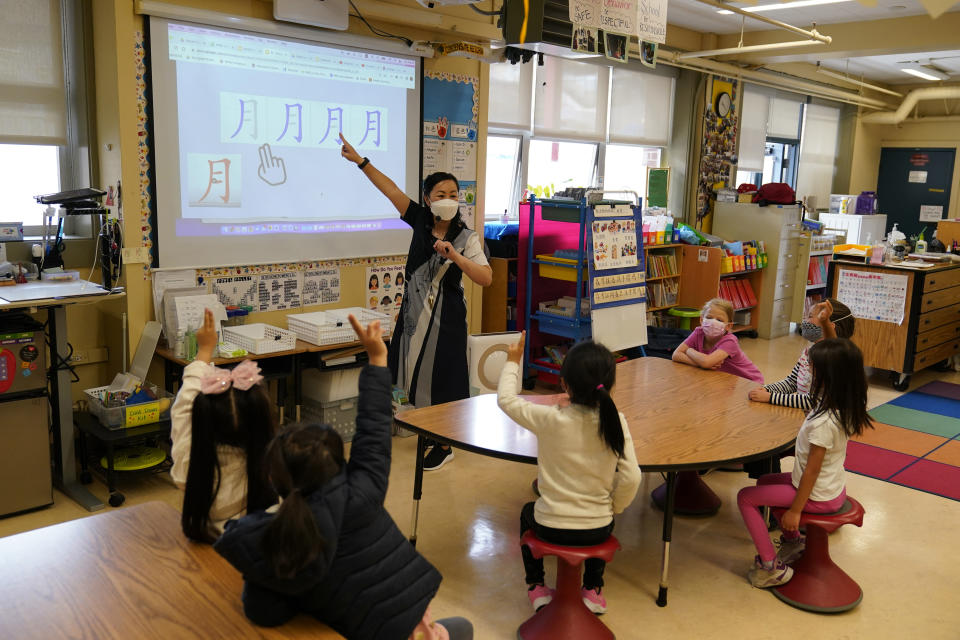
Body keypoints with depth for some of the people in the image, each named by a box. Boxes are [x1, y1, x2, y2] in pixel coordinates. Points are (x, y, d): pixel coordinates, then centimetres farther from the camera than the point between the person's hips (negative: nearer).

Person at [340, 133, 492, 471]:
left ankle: (444, 445, 16)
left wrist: (454, 256, -31)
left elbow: (486, 278, -20)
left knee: (442, 380, 2)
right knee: (417, 374, 13)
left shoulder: (466, 237, -11)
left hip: (446, 316, -5)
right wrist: (360, 161, -9)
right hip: (414, 311, 5)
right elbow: (391, 189, -5)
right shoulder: (421, 221, 0)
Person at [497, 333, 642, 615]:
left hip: (551, 527, -2)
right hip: (597, 530, 2)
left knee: (527, 512, 34)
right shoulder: (616, 421, -14)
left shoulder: (550, 419, -20)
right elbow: (631, 478, -13)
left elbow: (505, 399, -5)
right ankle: (592, 589, 38)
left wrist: (513, 362, 10)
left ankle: (536, 586, 37)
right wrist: (614, 508, 6)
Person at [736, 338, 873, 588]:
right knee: (766, 480, 27)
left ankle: (770, 566, -1)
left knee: (745, 497, -2)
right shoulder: (842, 407, -9)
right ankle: (793, 541, 32)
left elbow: (812, 470, -26)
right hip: (834, 488, 10)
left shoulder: (823, 422, -33)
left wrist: (795, 510, -18)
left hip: (818, 497, -9)